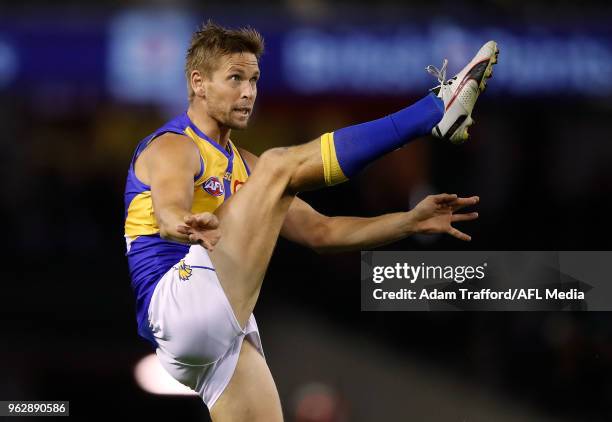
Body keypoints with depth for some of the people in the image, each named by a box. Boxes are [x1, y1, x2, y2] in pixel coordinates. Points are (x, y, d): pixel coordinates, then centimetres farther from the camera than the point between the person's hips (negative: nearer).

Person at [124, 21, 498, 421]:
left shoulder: (241, 165, 26)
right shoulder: (173, 147, -2)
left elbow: (320, 231, 23)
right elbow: (169, 212, -25)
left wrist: (412, 221, 12)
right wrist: (190, 226, -50)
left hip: (226, 334, 9)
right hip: (179, 303, -9)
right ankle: (438, 110, -15)